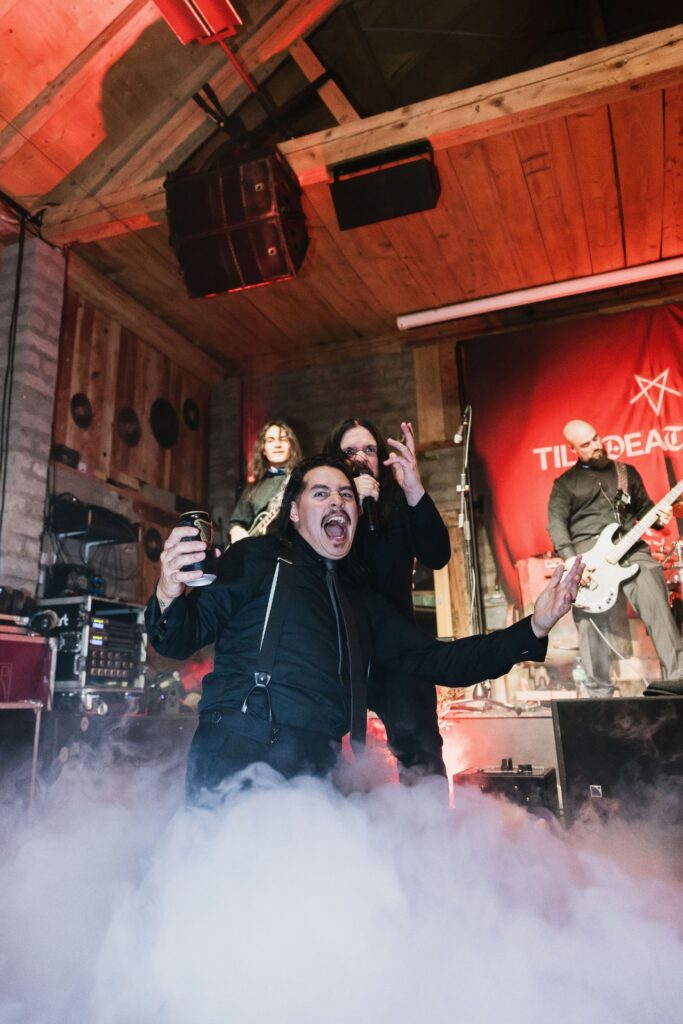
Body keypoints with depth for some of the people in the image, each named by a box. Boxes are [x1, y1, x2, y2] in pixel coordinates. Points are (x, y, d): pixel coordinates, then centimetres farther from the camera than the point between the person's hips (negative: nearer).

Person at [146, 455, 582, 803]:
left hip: (314, 774, 5)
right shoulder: (259, 559, 6)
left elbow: (437, 660, 18)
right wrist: (169, 597, -25)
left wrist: (534, 628, 10)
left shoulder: (361, 598, 23)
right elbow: (184, 638, 0)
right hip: (239, 753, -4)